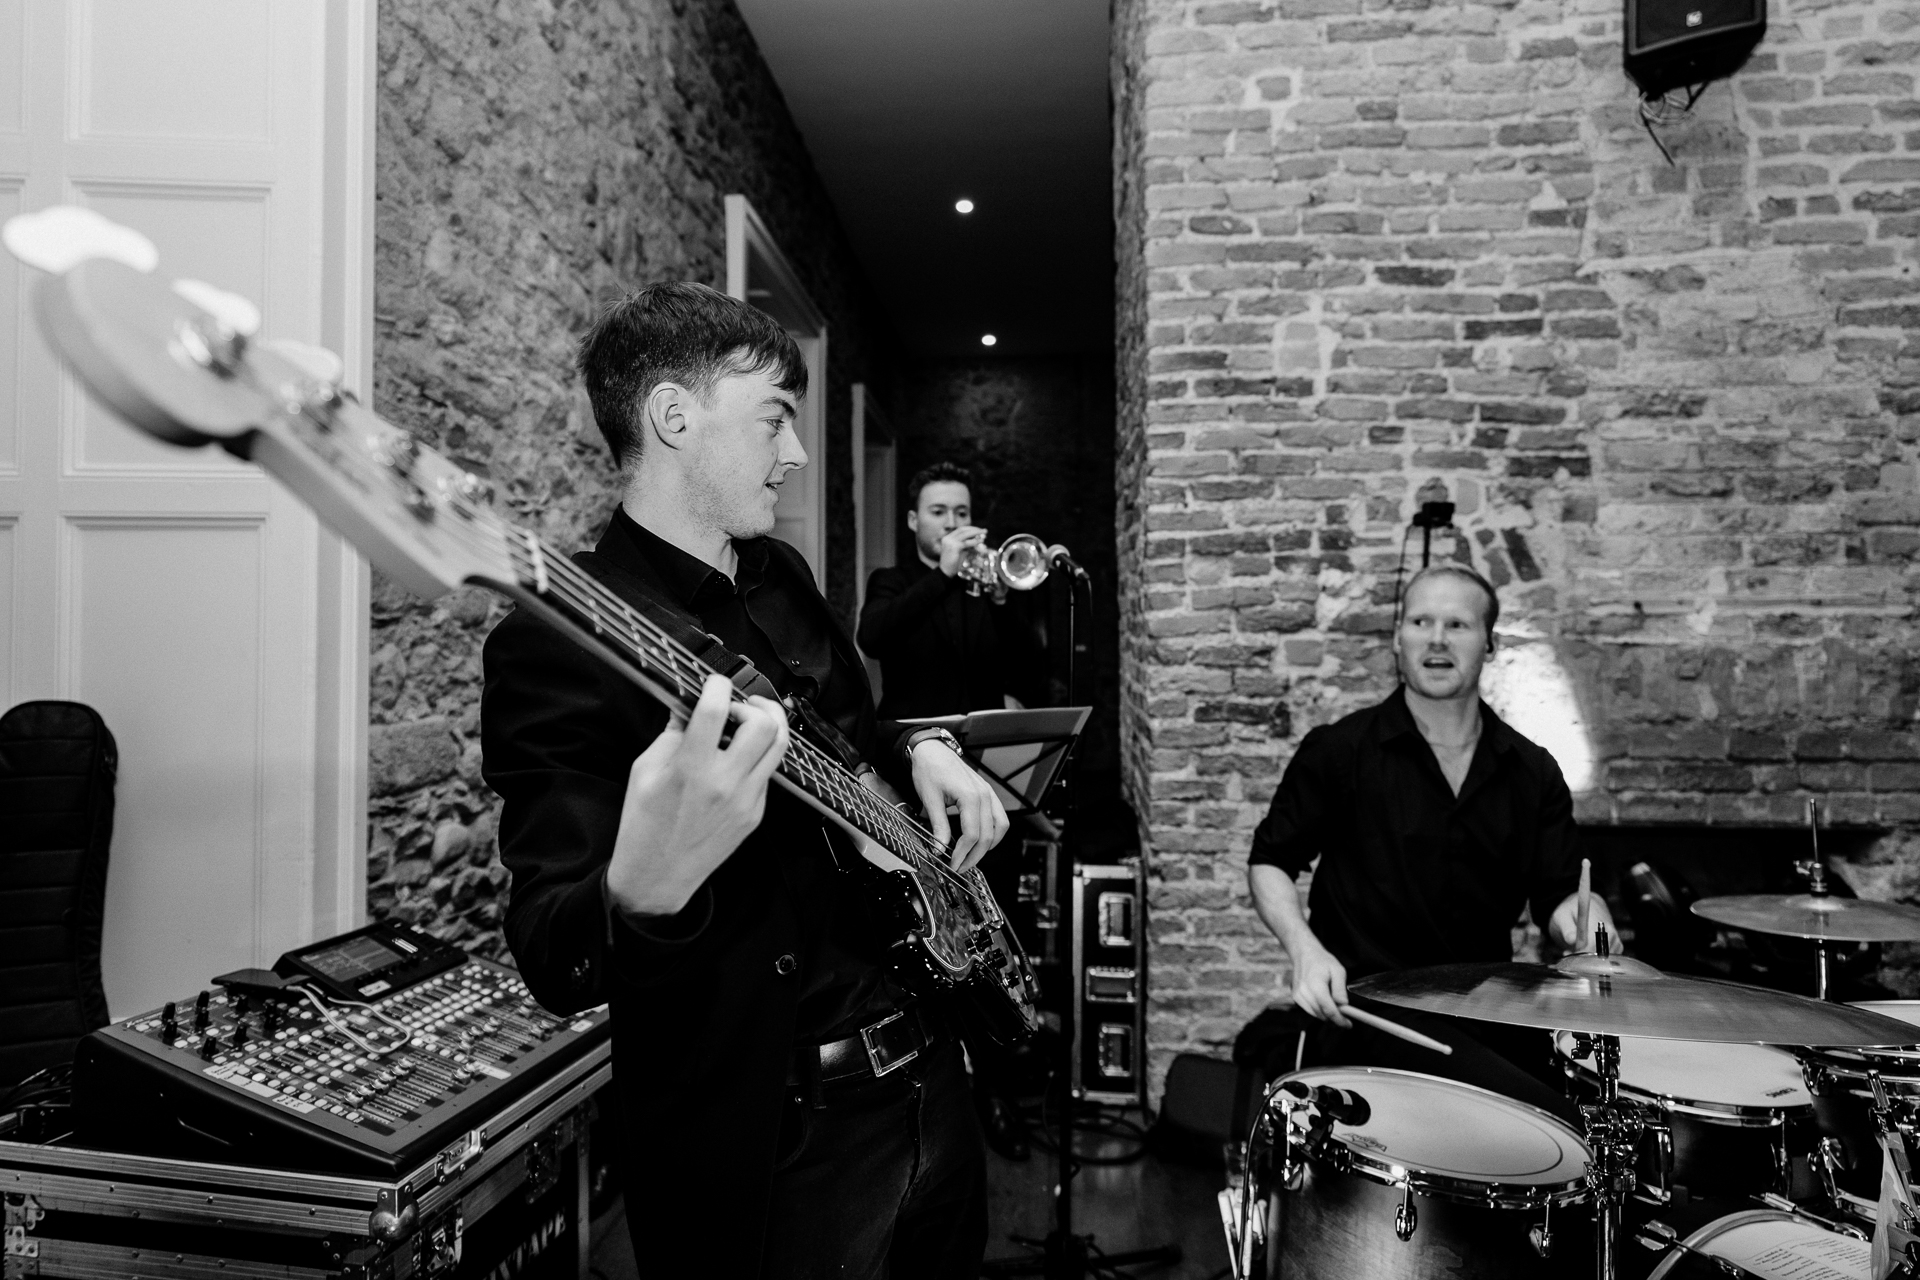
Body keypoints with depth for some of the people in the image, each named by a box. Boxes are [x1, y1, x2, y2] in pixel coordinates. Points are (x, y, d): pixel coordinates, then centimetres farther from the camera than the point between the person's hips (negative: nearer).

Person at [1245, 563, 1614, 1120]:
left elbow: (1557, 893, 9)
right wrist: (1306, 949, -15)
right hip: (1365, 1006, -5)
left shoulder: (1531, 771, 7)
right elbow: (1269, 863, 2)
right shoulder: (1339, 751, -5)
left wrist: (1582, 913, -15)